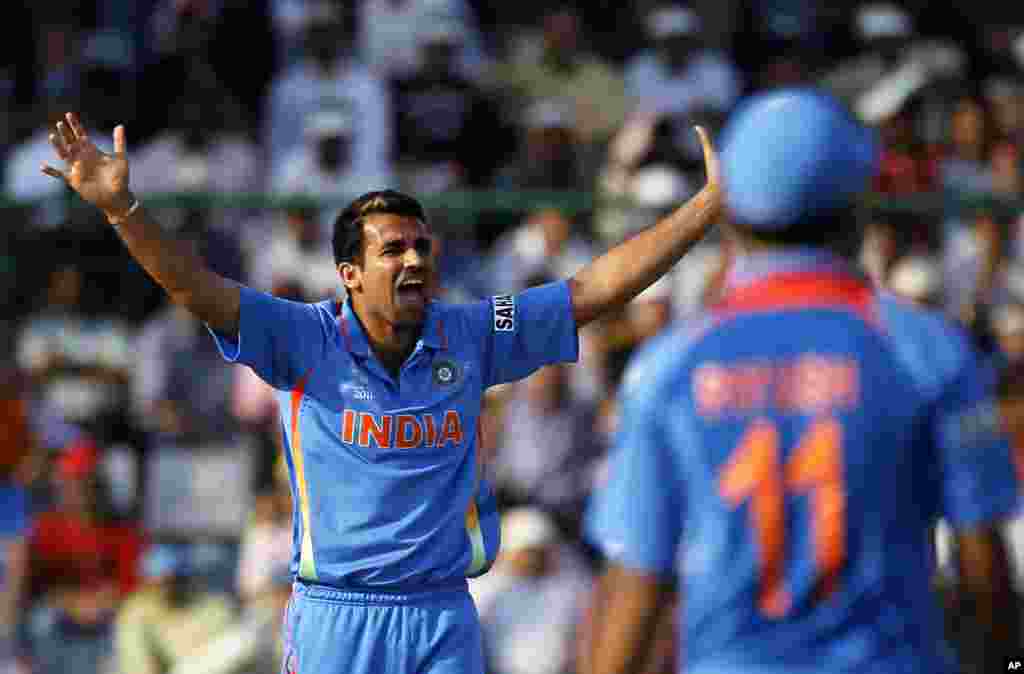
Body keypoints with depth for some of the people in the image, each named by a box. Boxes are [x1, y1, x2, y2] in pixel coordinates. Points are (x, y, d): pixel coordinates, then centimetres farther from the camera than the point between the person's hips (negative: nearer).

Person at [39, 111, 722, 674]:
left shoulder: (468, 338, 3)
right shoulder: (308, 341, -4)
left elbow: (599, 287, 4)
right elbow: (197, 287, -15)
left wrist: (709, 205, -1)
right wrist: (120, 206, -30)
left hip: (444, 618, 2)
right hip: (336, 618, -2)